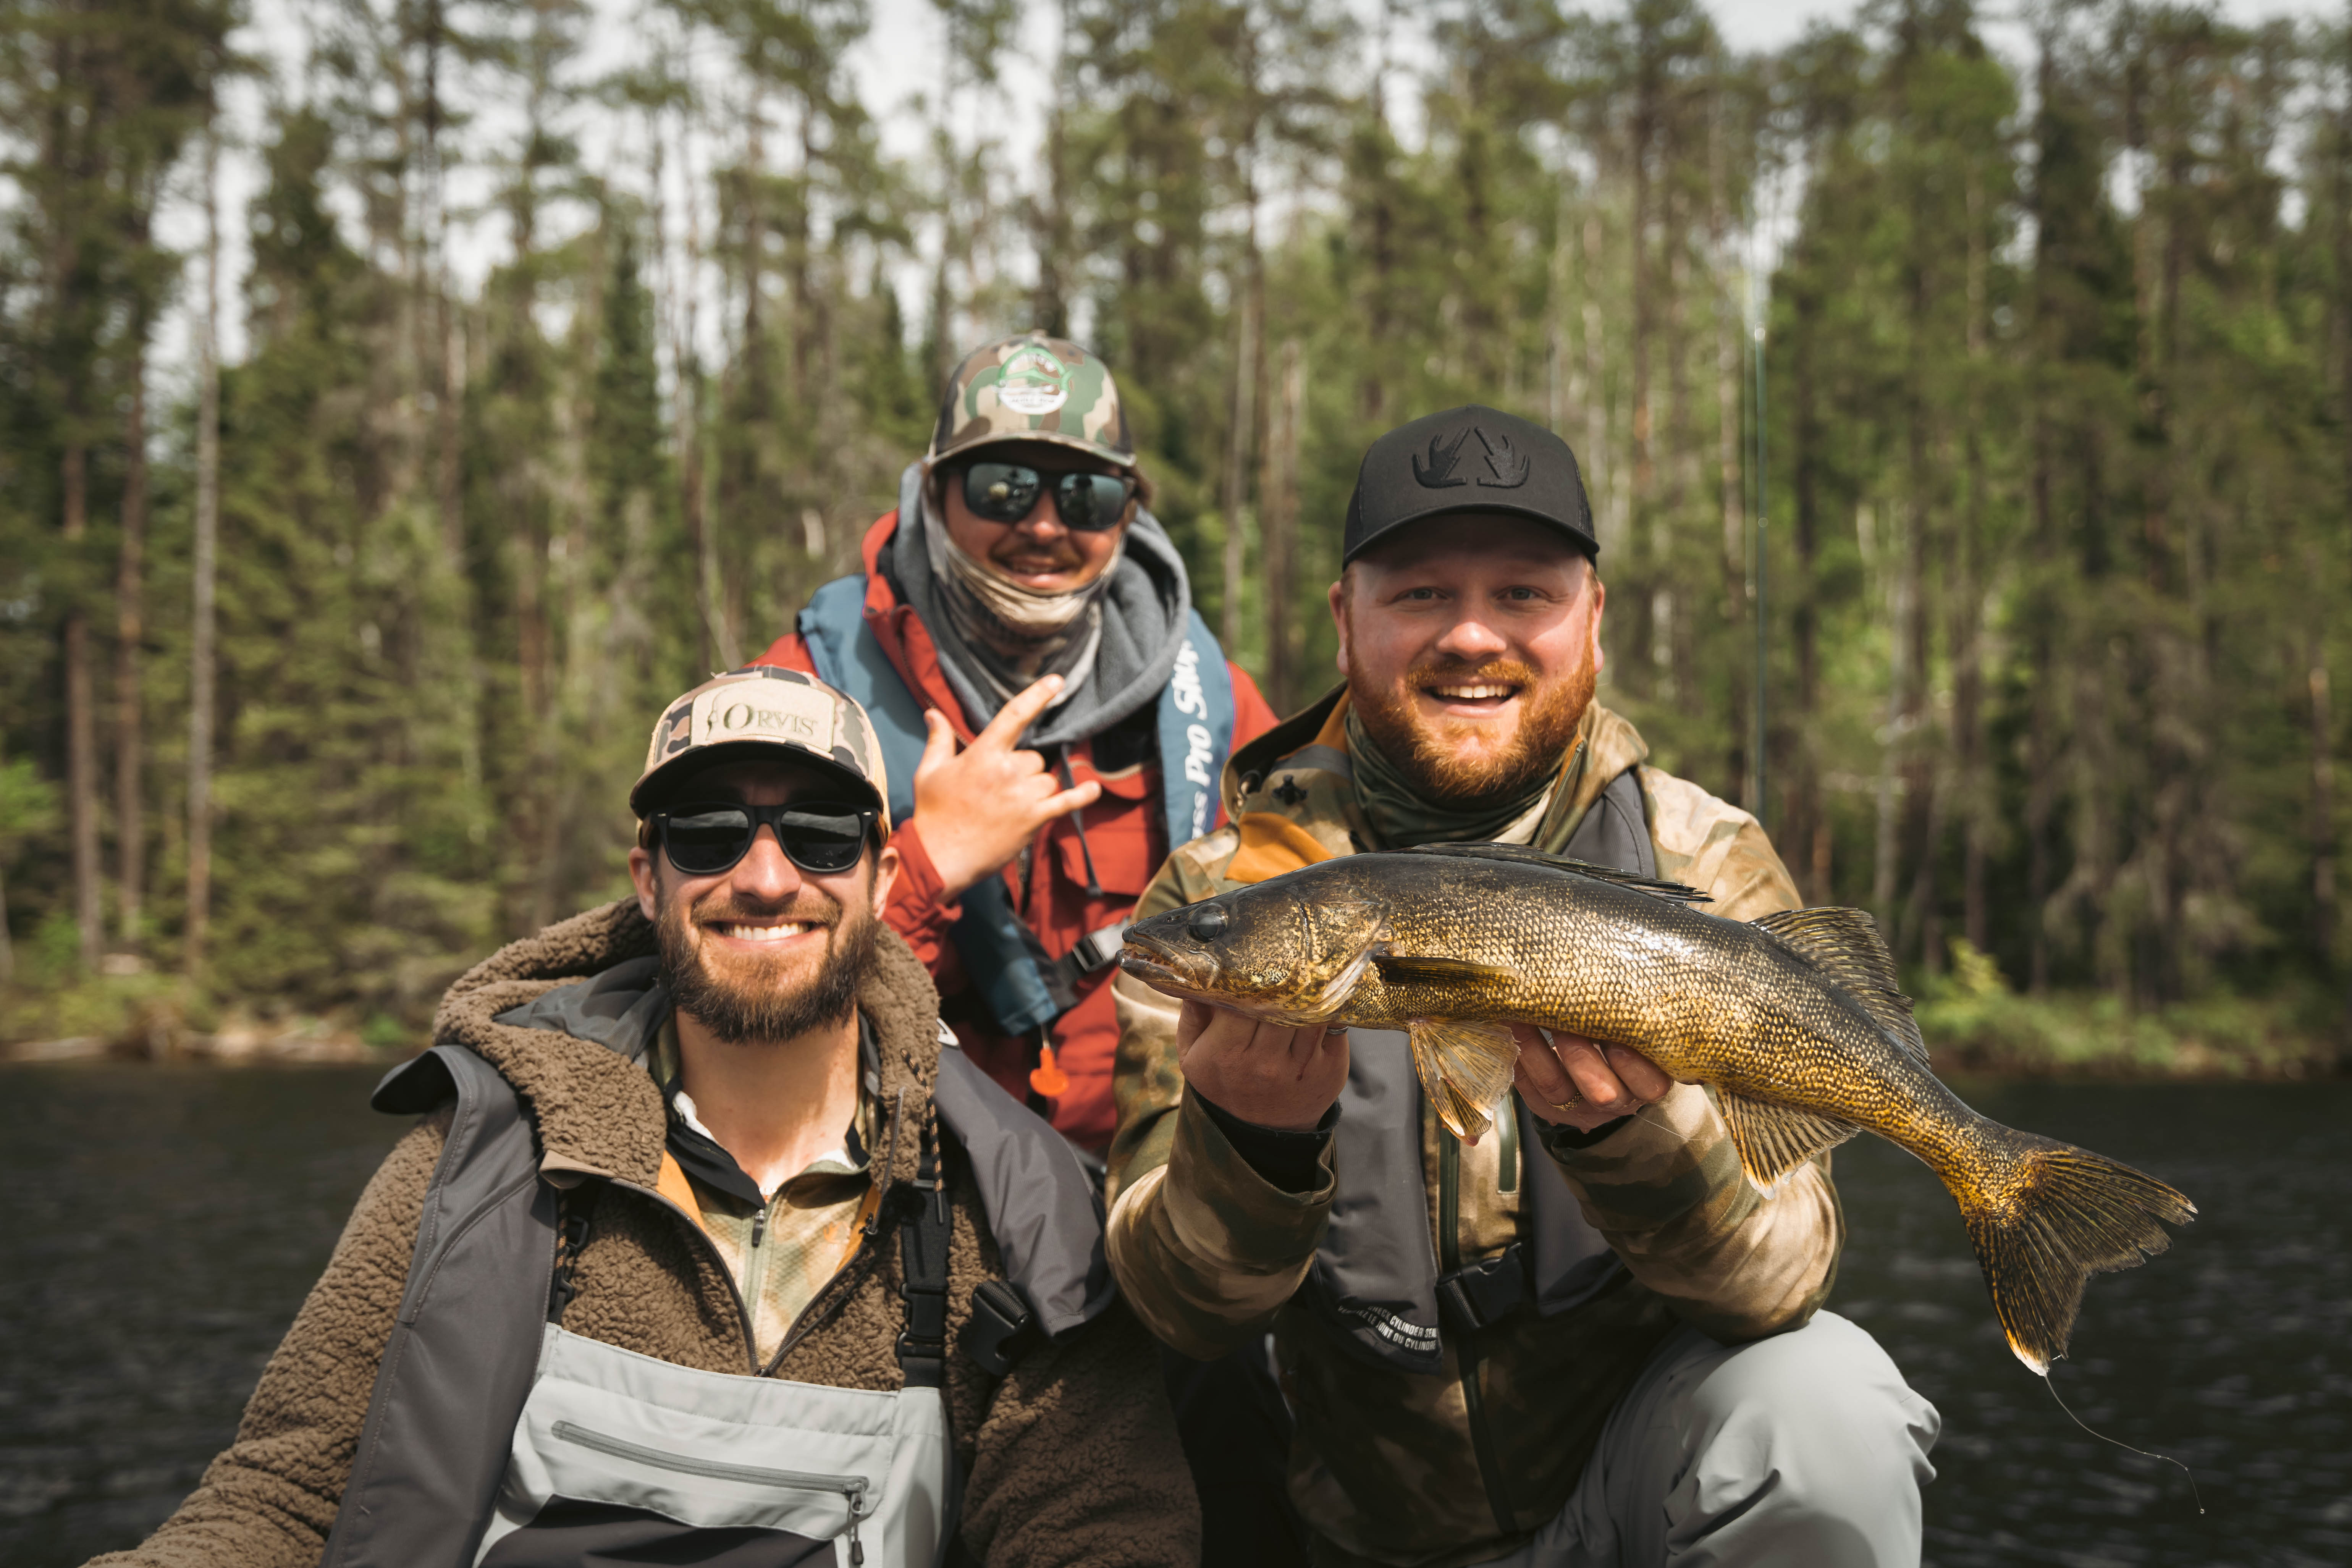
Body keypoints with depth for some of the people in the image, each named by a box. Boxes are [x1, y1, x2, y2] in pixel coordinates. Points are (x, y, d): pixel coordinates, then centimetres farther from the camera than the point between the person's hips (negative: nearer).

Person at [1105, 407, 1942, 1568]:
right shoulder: (1221, 892, -4)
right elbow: (1188, 1310, -9)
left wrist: (1627, 1117, -32)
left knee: (1818, 1403, -28)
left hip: (1639, 1458, -3)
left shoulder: (1704, 867, -5)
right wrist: (1253, 1139, -29)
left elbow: (1779, 1277, -14)